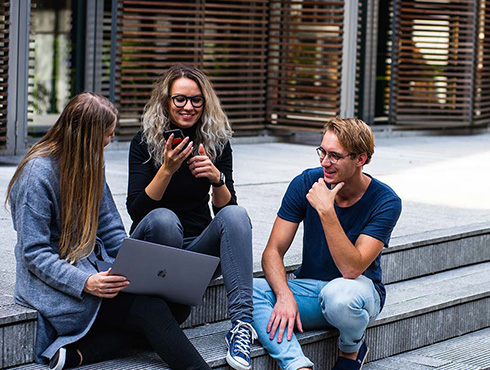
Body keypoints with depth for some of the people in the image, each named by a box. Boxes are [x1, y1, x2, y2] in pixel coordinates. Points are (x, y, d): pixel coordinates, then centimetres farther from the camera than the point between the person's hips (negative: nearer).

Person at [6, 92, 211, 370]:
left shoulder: (91, 163, 10)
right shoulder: (38, 174, -14)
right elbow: (35, 253, -17)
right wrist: (85, 282, -30)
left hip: (95, 269, 8)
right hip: (54, 282, -8)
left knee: (177, 305, -17)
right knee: (150, 309, -27)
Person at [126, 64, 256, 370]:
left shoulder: (217, 142, 2)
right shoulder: (145, 142, -5)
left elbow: (225, 208, -2)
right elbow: (136, 210, -14)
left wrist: (217, 178, -22)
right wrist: (167, 170, -27)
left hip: (199, 247, 3)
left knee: (235, 215, -28)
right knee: (163, 218, -35)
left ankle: (242, 322, -39)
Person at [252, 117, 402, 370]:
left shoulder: (385, 202, -16)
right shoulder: (306, 183, -7)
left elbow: (351, 269, -26)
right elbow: (273, 252, -8)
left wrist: (326, 211, -33)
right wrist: (285, 296, -27)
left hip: (360, 288, -3)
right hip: (309, 288, 3)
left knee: (338, 294, -40)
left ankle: (352, 349, -5)